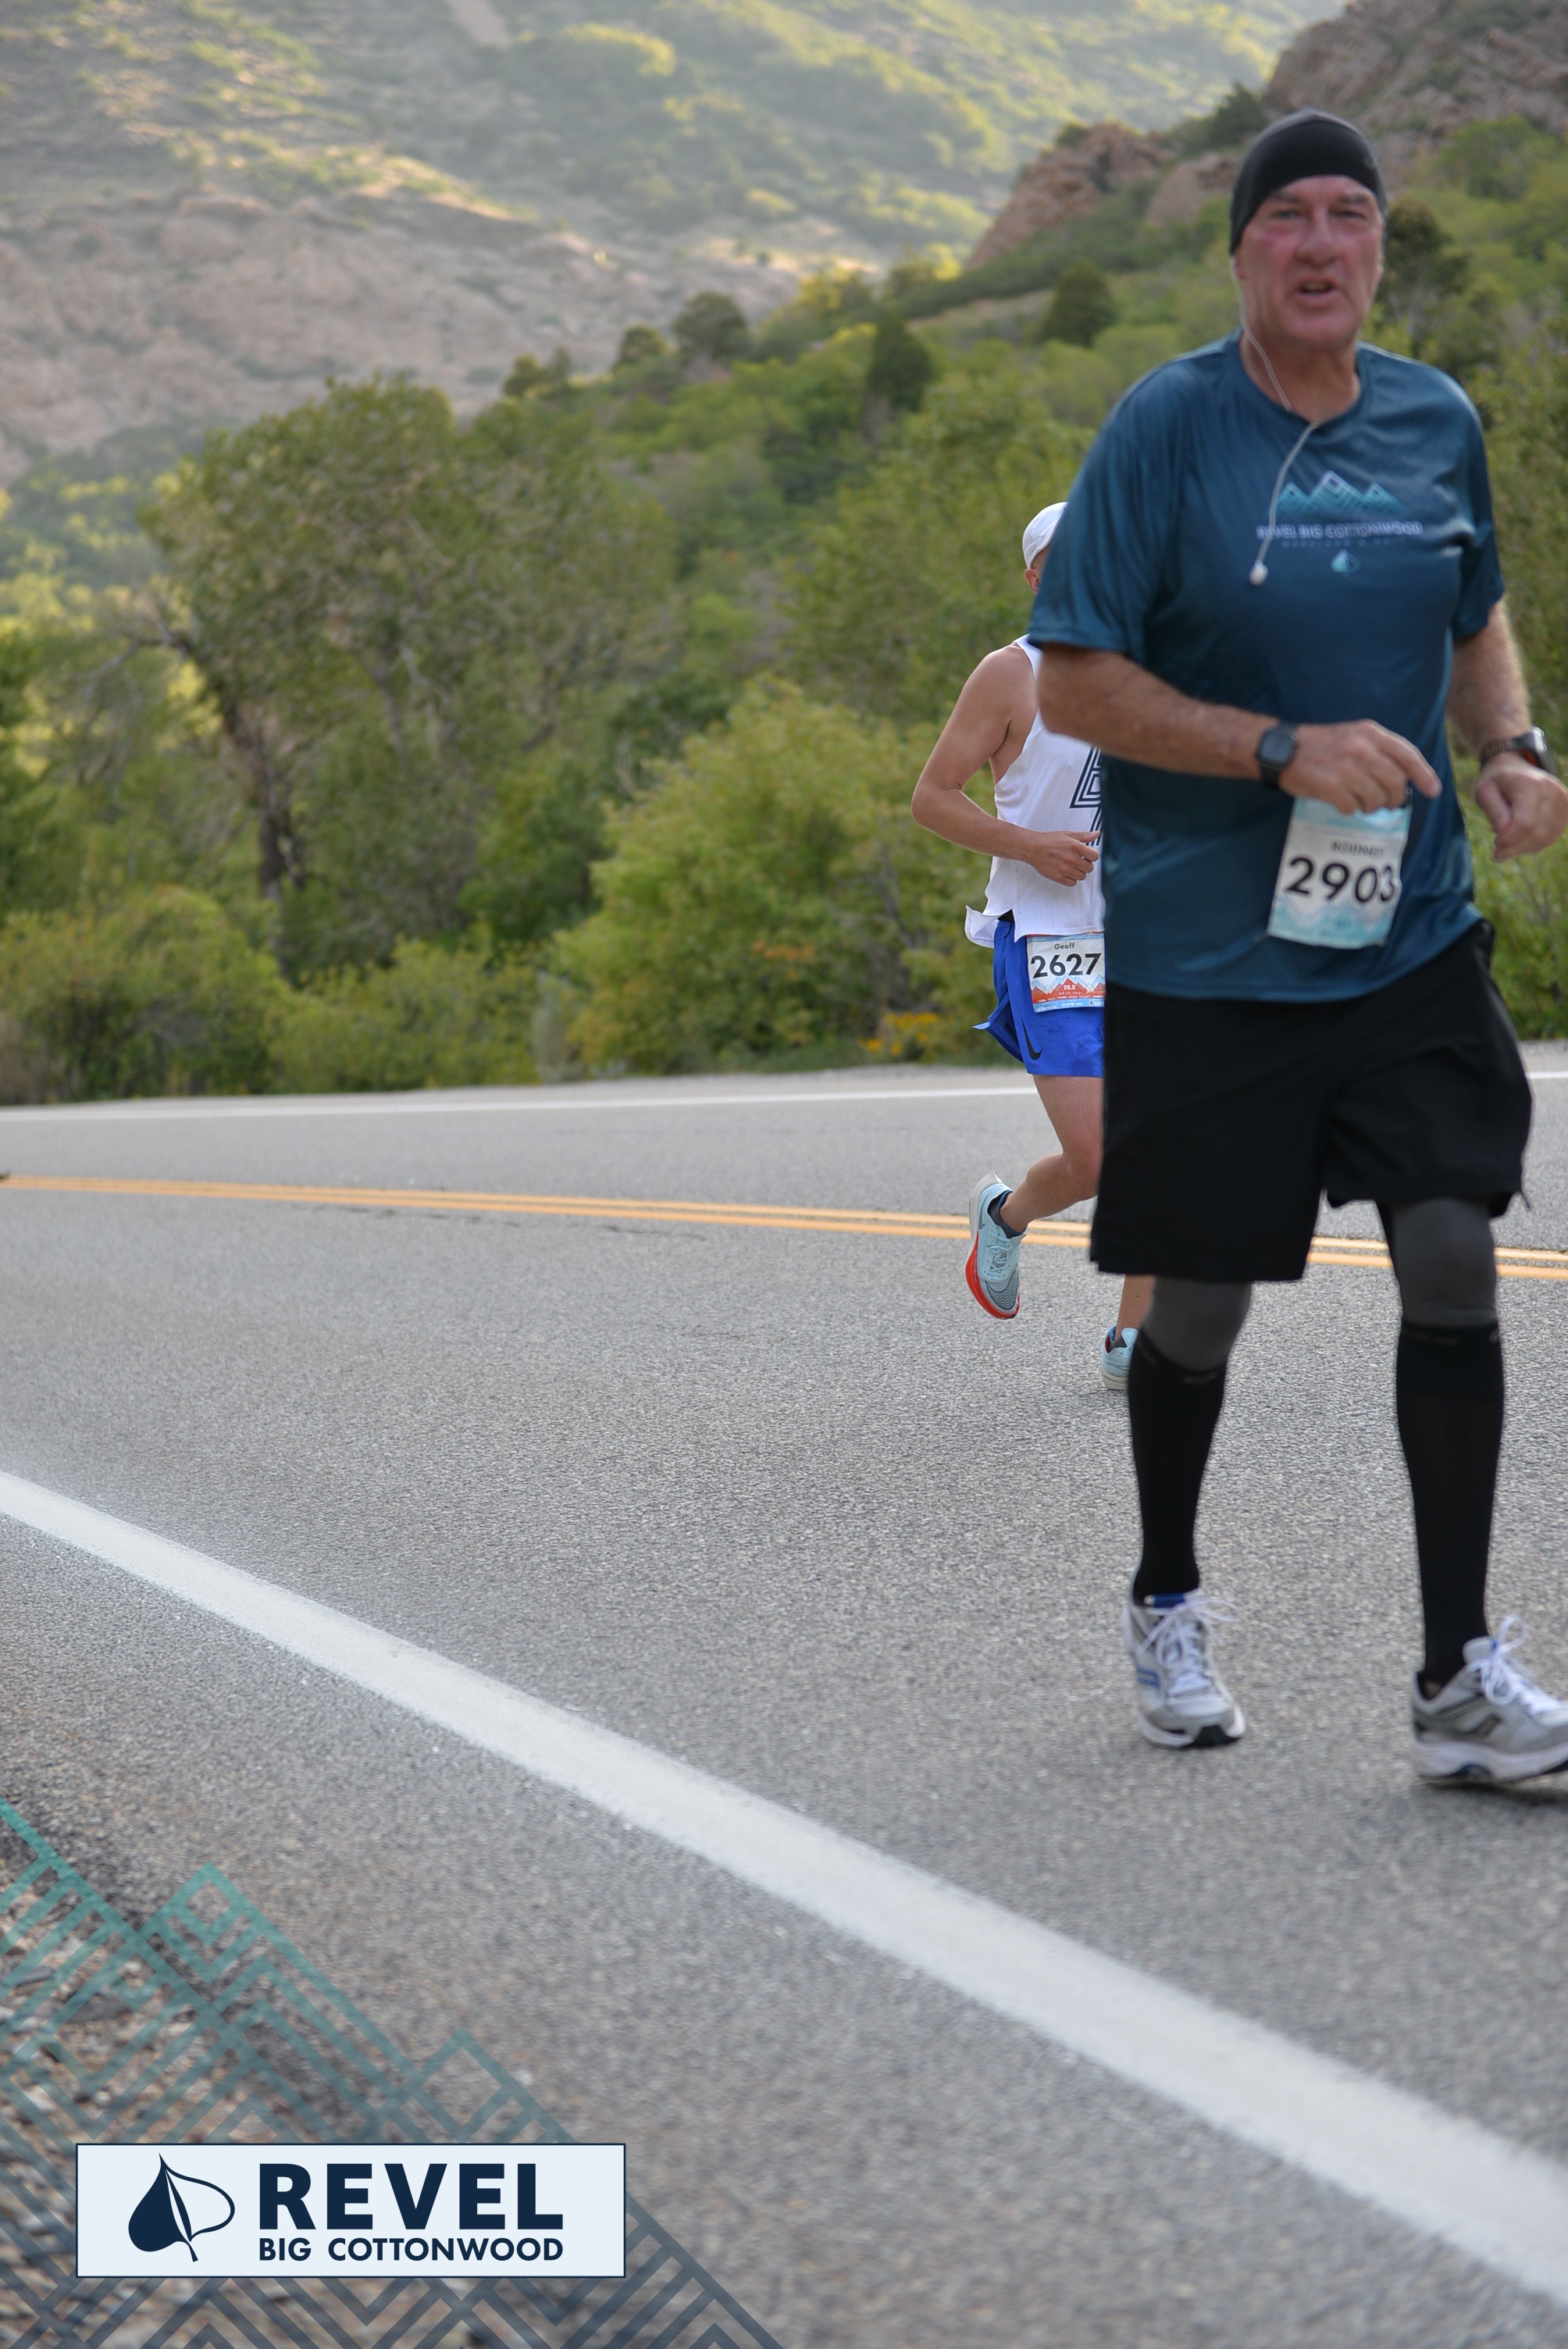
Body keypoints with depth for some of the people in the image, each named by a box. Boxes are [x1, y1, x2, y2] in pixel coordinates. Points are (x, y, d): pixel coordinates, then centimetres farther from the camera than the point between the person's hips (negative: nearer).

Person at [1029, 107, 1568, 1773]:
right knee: (1199, 1300, 7)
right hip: (1202, 952, -3)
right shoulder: (1165, 427, -8)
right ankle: (1165, 1607, 33)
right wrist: (1286, 752, -20)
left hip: (1410, 936, 3)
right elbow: (1071, 683, -10)